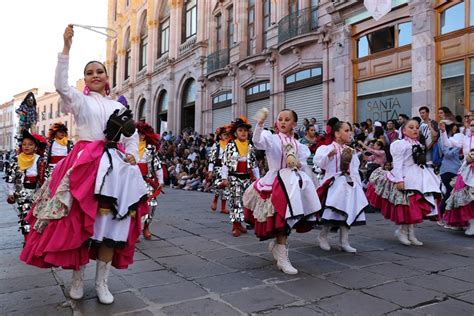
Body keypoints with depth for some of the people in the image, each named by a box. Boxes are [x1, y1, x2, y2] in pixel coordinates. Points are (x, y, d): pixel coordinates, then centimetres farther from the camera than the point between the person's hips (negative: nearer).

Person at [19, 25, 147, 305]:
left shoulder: (118, 106, 18)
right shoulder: (79, 100, 8)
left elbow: (133, 134, 21)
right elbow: (61, 84, -12)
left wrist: (131, 155, 3)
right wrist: (67, 47, -15)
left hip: (114, 166, 3)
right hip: (85, 164, -3)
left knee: (110, 223, 0)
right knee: (78, 221, -2)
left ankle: (102, 282, 11)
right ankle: (78, 278, 16)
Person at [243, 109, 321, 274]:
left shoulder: (297, 144, 11)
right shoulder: (271, 138, -6)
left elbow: (302, 163, 16)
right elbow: (258, 141, -28)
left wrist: (298, 164, -8)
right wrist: (260, 123, -43)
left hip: (294, 183, 6)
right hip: (276, 182, -5)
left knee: (288, 219, 10)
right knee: (282, 219, -11)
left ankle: (276, 244, 35)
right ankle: (282, 258, -2)